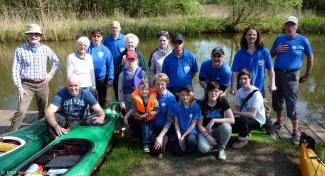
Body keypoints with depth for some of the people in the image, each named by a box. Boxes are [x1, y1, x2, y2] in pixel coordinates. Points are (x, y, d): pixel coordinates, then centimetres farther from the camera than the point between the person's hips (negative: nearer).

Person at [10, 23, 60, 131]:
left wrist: (51, 73, 3)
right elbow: (15, 70, -4)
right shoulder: (20, 50, -5)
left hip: (43, 84, 3)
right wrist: (19, 87, -9)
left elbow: (56, 62, 17)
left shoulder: (45, 49, 3)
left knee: (43, 111, 13)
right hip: (27, 85, -3)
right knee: (21, 111, -13)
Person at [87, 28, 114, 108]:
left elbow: (110, 65, -5)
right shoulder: (88, 49, -9)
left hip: (102, 78, 1)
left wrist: (110, 79, -6)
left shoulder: (105, 50, -8)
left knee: (102, 99, 17)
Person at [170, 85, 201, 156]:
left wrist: (184, 136, -15)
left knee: (191, 140, -35)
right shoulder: (176, 106, -7)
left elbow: (193, 123, -8)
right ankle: (182, 143, 17)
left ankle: (191, 148, 1)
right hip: (180, 132, 1)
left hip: (191, 131, -1)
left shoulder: (196, 106, -9)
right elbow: (176, 122, -4)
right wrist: (179, 137, -13)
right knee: (177, 152, -16)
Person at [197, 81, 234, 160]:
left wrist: (214, 120, -29)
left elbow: (232, 120, -22)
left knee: (227, 127, -34)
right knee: (203, 148, -30)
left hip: (219, 129, 1)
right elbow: (199, 125, -8)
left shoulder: (222, 101, -12)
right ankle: (212, 142, 8)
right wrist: (207, 136, -24)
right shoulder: (202, 104, -12)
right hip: (206, 130, -1)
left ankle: (221, 148, -6)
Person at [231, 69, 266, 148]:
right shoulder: (239, 92, -3)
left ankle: (243, 139, -6)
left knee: (242, 119, -36)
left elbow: (252, 115, -28)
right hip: (244, 117, 6)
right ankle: (246, 131, 15)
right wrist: (234, 115, -23)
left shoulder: (256, 93, -22)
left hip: (257, 120, -6)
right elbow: (238, 109, -2)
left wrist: (235, 112, -25)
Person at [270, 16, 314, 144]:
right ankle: (279, 122, 37)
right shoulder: (279, 39, 5)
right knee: (277, 100, 14)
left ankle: (296, 132, 6)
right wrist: (277, 50, -9)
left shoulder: (302, 40, -4)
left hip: (291, 75, -4)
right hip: (277, 73, 4)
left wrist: (307, 75, 6)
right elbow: (271, 55, 13)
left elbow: (310, 58, 6)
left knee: (291, 104, -6)